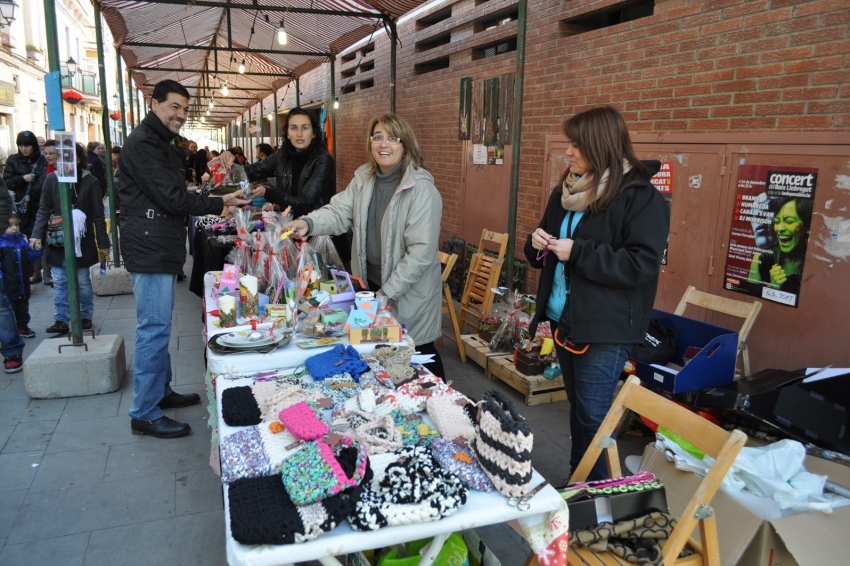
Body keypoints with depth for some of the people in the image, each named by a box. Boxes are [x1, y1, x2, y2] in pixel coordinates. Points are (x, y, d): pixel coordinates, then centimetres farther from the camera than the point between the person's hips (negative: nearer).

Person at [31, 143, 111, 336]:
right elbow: (44, 210, 2)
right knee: (60, 283, 5)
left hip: (82, 241, -2)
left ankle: (85, 317, 22)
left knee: (83, 282, 10)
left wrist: (103, 242, -5)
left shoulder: (90, 181, -5)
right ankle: (61, 320, 12)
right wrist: (37, 234, -9)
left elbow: (98, 215, -3)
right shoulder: (52, 179, 0)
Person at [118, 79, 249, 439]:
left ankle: (161, 392, 30)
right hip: (150, 250, -11)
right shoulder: (142, 143, -13)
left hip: (162, 249, 11)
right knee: (154, 329, -7)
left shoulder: (162, 144, 20)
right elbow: (170, 198, -21)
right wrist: (219, 204, -16)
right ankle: (144, 414, 1)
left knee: (159, 326, 17)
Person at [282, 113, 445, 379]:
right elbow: (339, 212, -5)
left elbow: (421, 252, -22)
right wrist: (308, 222, -27)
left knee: (419, 355, 9)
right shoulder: (363, 179, 2)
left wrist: (386, 293, -21)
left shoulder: (421, 189, -20)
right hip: (370, 282, 6)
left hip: (409, 292, -6)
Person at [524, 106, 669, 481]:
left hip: (605, 326, -8)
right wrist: (538, 244, -3)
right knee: (577, 407, 18)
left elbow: (642, 264, -21)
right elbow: (549, 253, 21)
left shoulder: (640, 196, -13)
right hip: (564, 318, 8)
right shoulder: (567, 190, 11)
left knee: (592, 416, 0)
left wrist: (577, 253, -21)